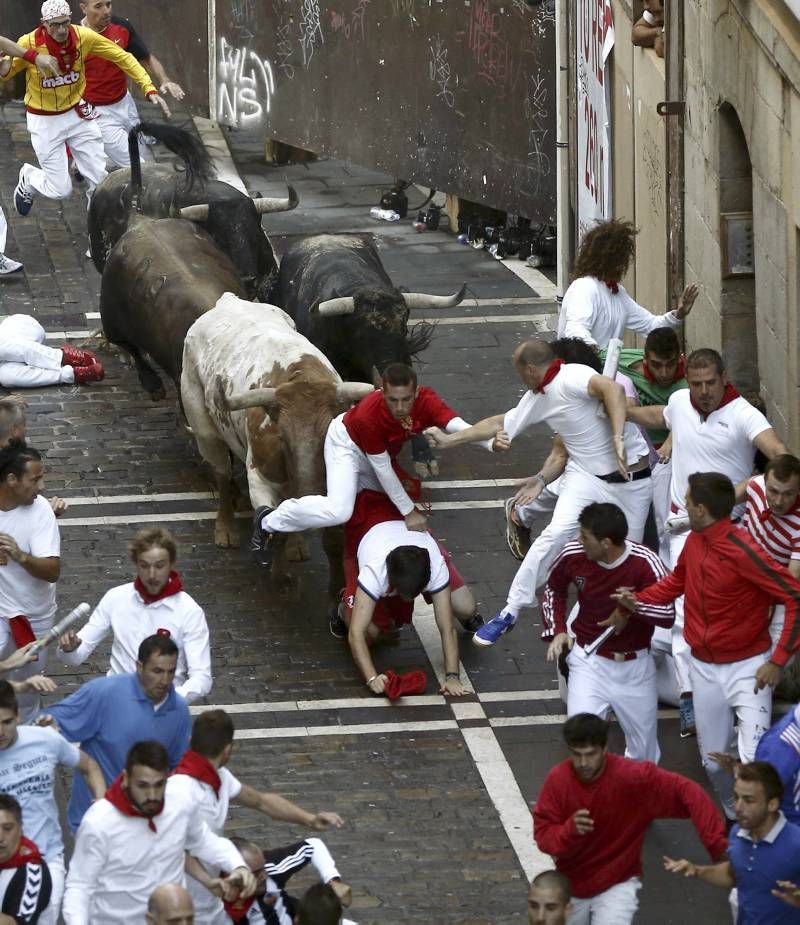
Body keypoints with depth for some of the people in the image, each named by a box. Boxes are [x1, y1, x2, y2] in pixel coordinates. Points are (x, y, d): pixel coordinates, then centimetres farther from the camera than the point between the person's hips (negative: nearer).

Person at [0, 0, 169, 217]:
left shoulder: (84, 37, -16)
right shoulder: (29, 43, -23)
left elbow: (123, 58, -7)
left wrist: (149, 89, -15)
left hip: (77, 115, 3)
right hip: (44, 122, -3)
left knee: (100, 180, 4)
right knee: (60, 189, 1)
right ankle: (28, 180, 35)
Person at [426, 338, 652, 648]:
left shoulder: (572, 378, -20)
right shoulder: (537, 398, 7)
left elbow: (612, 388, -37)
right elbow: (501, 423, 19)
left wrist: (618, 439, -41)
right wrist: (449, 439, 22)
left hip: (631, 478, -5)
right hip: (586, 476, 5)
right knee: (557, 532, -14)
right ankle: (512, 610, -11)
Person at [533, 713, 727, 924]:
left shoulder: (632, 776, -25)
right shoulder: (558, 779, -18)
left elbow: (688, 793, -26)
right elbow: (543, 835, -15)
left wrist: (719, 846, -33)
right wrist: (570, 829, -38)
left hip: (617, 883, -3)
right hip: (571, 884, 3)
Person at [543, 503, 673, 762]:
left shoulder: (645, 563, -22)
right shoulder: (573, 556, -12)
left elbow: (667, 616, -22)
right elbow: (553, 588, 11)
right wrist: (558, 631, 1)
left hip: (634, 665, -1)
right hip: (588, 660, 1)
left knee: (643, 751, 11)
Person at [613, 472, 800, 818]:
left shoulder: (743, 552, -25)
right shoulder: (695, 542, -1)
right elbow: (678, 580, 22)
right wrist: (639, 599, 5)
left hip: (746, 668, -7)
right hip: (705, 668, 7)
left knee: (753, 763, -19)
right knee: (713, 762, 14)